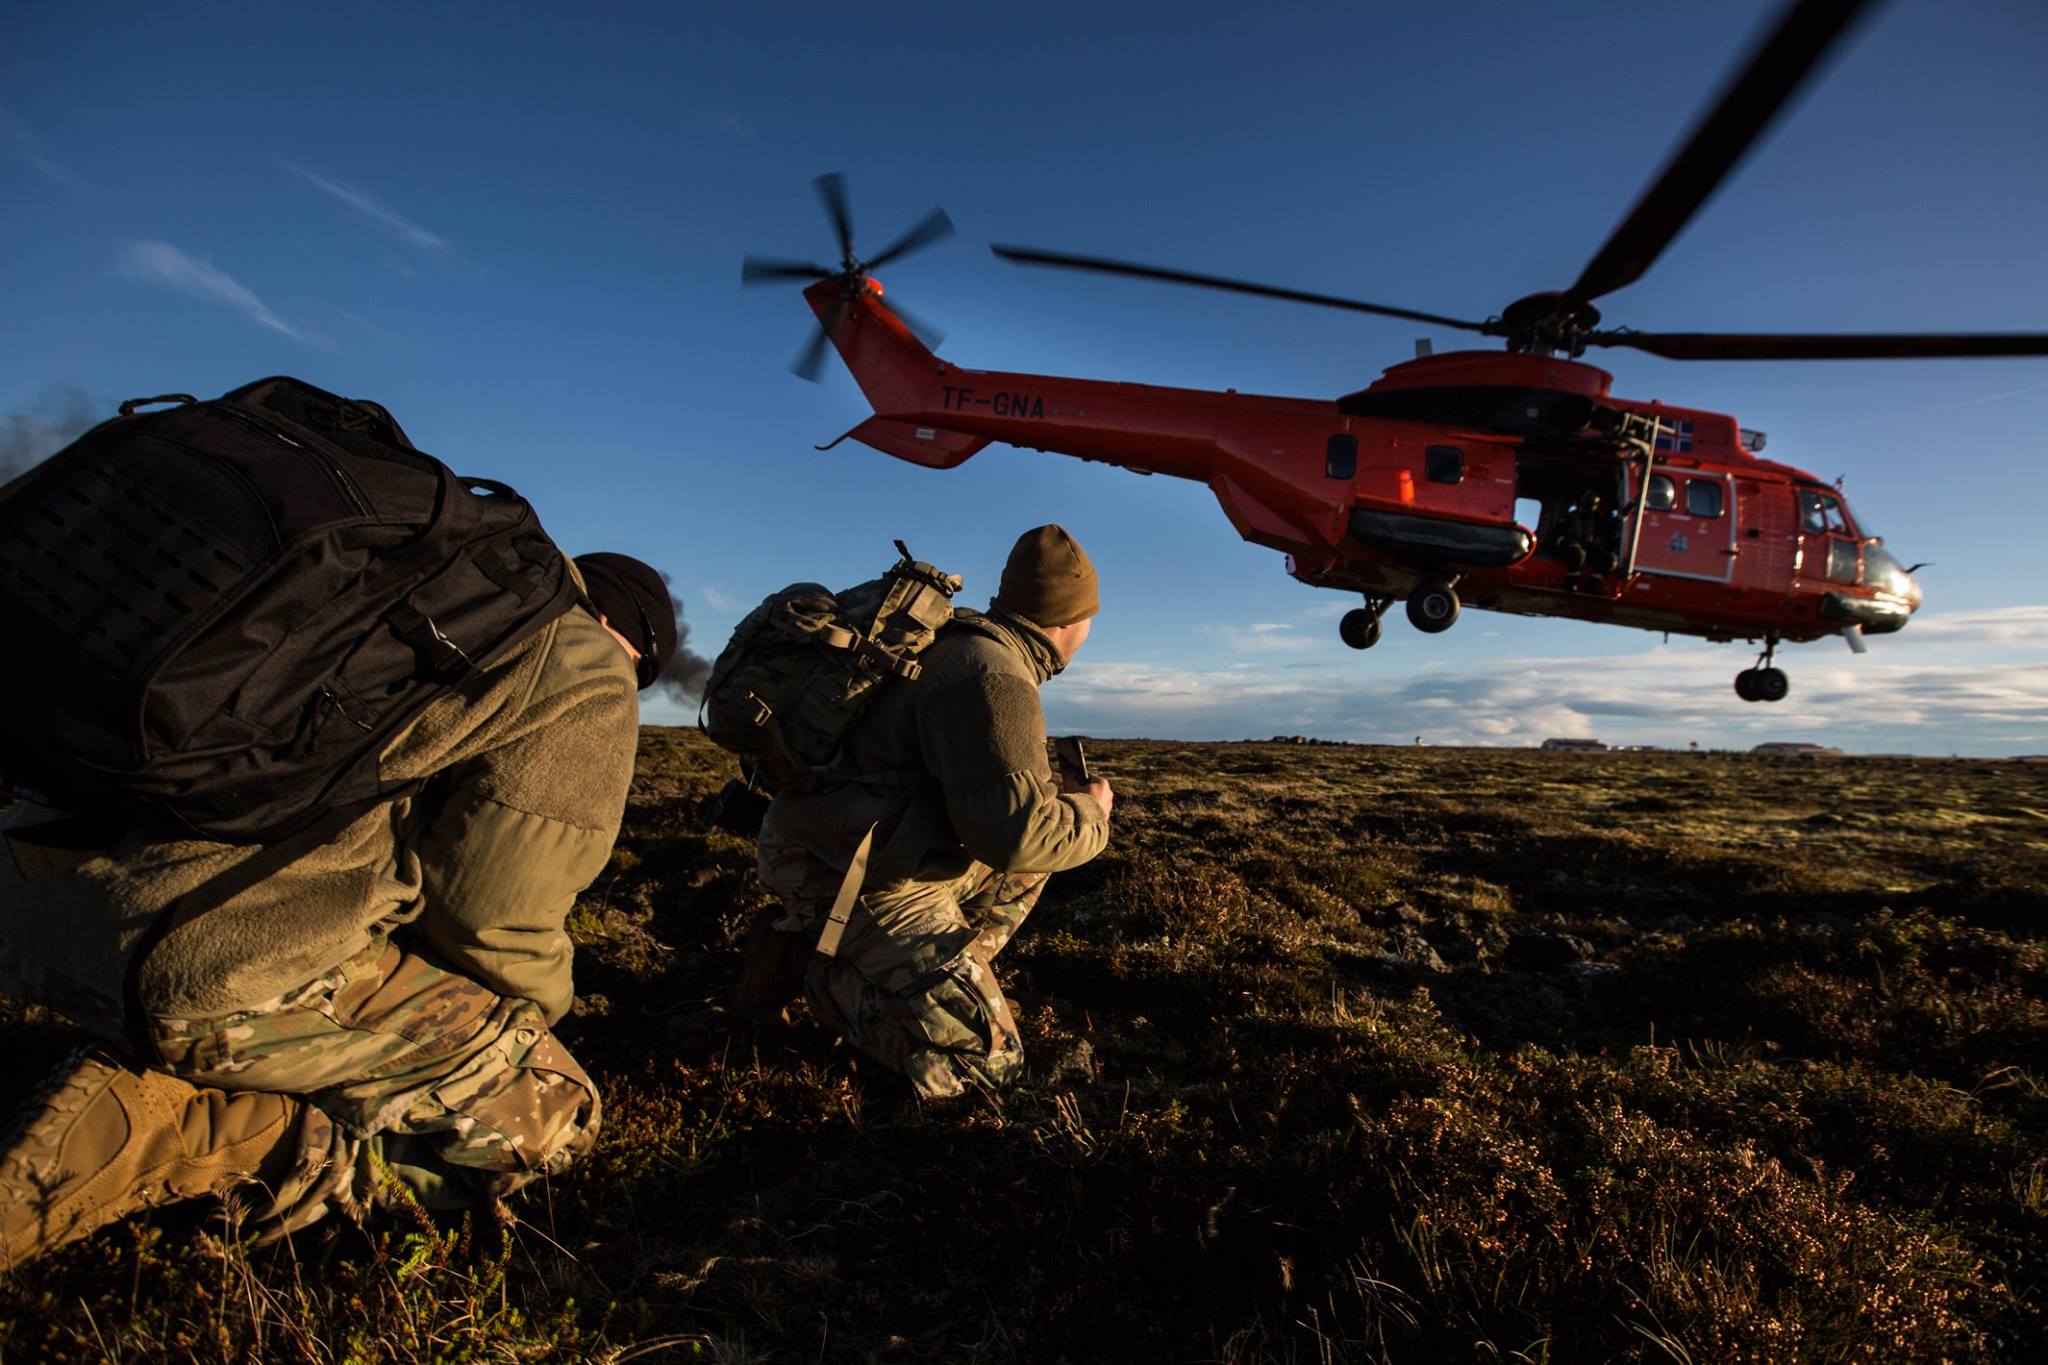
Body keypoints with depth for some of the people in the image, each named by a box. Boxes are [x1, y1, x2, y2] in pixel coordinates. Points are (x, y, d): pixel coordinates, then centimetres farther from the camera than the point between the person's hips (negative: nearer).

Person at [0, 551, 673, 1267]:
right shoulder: (585, 665, 0)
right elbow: (494, 910, -6)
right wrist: (538, 1008, 17)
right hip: (220, 953, -9)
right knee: (547, 1115, 4)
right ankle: (159, 1136, -2)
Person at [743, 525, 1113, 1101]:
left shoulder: (970, 644, 9)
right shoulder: (993, 679, -23)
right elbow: (1012, 832, -31)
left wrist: (1052, 794, 22)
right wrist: (1088, 813, -12)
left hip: (890, 855, 10)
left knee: (1022, 871, 22)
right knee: (984, 1058, -12)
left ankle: (931, 980, 13)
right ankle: (814, 962, -1)